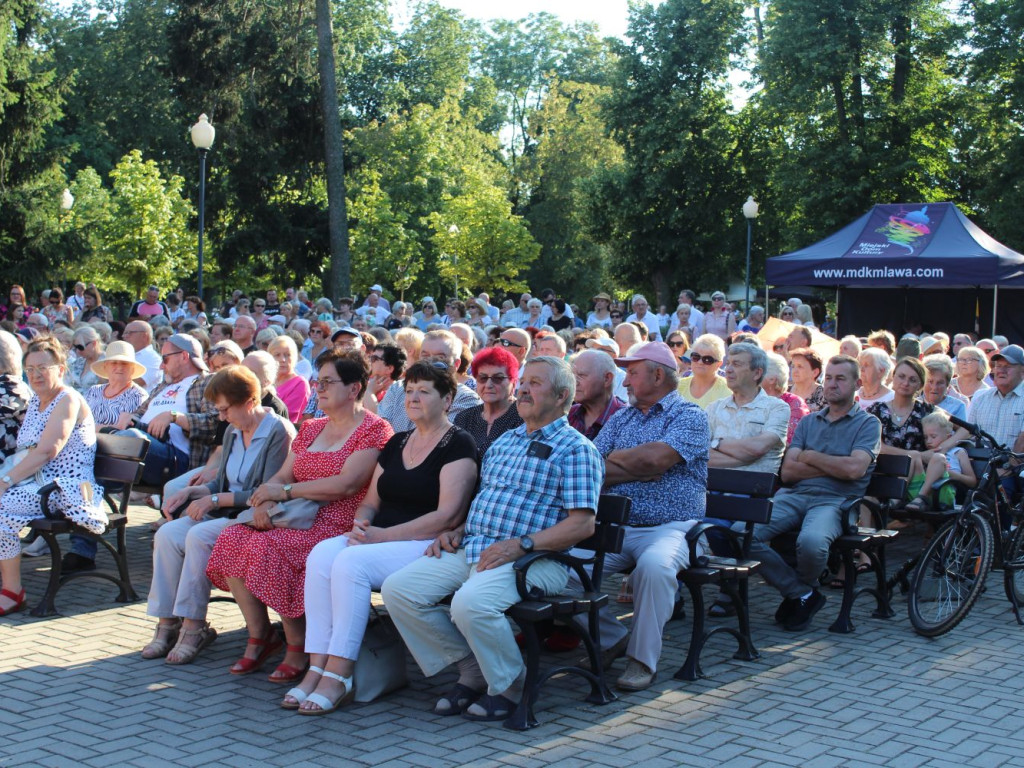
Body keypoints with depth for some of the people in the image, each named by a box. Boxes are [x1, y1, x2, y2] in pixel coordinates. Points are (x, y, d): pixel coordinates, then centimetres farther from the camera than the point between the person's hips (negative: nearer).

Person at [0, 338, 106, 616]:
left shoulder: (68, 400, -9)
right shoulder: (35, 401, 19)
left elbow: (47, 451, -20)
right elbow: (27, 451, 16)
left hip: (65, 488, -8)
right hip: (38, 482, 8)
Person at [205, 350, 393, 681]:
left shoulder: (374, 429, -4)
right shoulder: (311, 429, 21)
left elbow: (346, 483, -17)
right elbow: (281, 476, 16)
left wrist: (285, 491, -11)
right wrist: (265, 502, -8)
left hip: (339, 526, -7)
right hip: (297, 519, 8)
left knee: (267, 547, -29)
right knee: (231, 539, -16)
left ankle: (298, 647, -14)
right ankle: (259, 635, -5)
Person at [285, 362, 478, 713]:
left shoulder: (458, 444, -4)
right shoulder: (397, 443, 20)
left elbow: (448, 516, -14)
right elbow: (371, 501, 21)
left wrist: (383, 535, -17)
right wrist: (361, 524, -4)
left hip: (428, 546, -7)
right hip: (379, 538, 7)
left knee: (351, 562, -30)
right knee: (322, 554, -21)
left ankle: (338, 677, -26)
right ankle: (317, 668, -24)